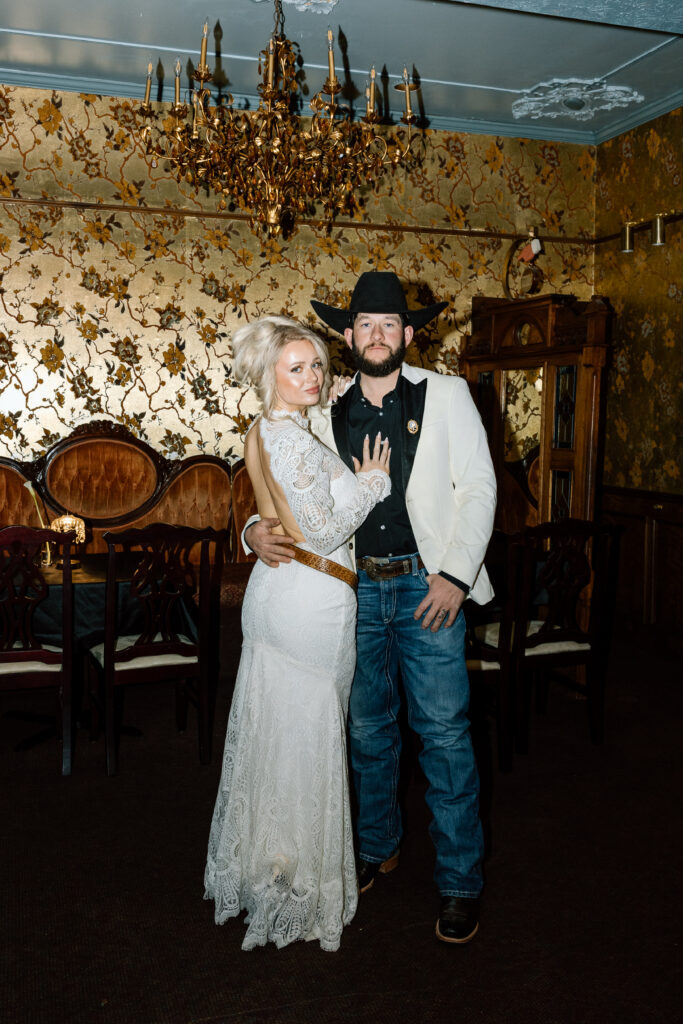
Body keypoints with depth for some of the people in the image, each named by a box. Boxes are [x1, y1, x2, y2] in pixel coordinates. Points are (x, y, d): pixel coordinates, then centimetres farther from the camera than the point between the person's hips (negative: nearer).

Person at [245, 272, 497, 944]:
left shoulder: (446, 396, 1)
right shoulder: (327, 416, 7)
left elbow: (478, 487, -3)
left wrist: (455, 574, -12)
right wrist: (258, 529, -10)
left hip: (427, 585, -3)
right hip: (357, 587, 3)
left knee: (443, 731, -1)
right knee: (368, 727, 15)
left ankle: (459, 882, 15)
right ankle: (377, 849, 35)